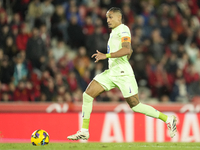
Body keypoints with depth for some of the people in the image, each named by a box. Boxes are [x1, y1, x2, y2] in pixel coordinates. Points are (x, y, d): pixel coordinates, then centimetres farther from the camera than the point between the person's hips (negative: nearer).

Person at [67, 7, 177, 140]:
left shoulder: (123, 30, -9)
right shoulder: (114, 32, 20)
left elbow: (127, 50, -25)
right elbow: (130, 51, 32)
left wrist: (106, 55, -28)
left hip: (123, 74, -9)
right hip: (111, 73, 9)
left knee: (135, 105, -7)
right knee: (87, 95, -2)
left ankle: (168, 119, 5)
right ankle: (84, 131, 1)